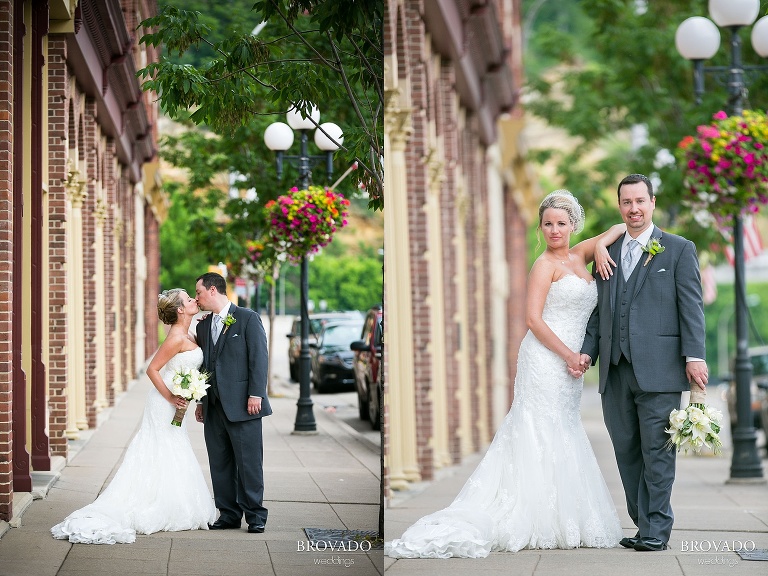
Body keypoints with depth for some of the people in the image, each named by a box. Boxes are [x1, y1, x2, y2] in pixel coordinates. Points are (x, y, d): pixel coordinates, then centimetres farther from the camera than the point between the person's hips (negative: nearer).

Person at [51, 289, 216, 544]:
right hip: (164, 405, -10)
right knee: (165, 459, -4)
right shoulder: (176, 337, -20)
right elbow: (152, 369, -21)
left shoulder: (186, 336, 8)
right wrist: (171, 397, -22)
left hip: (173, 404, 10)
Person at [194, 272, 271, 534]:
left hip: (242, 405, -6)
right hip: (214, 408, 6)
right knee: (220, 463, 7)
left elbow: (259, 358, -8)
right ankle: (229, 514, 14)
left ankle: (255, 515, 5)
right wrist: (200, 401, 15)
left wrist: (256, 395, -14)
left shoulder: (248, 318, -3)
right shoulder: (203, 326, 16)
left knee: (249, 462, -3)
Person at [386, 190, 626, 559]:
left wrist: (601, 249, -2)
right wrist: (568, 355, -17)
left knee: (561, 440, 8)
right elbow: (533, 318, -14)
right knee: (541, 437, -7)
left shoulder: (579, 256, 13)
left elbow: (620, 229, 19)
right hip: (545, 359, -8)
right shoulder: (545, 264, -7)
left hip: (569, 363, 8)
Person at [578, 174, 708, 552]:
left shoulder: (679, 250, 4)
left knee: (657, 451, -3)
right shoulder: (608, 254, 17)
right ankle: (642, 522, 16)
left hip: (657, 369, -5)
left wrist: (694, 356, -12)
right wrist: (588, 350, 5)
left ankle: (656, 530, 3)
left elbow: (691, 307, -2)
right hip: (615, 371, 5)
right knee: (626, 450, 7)